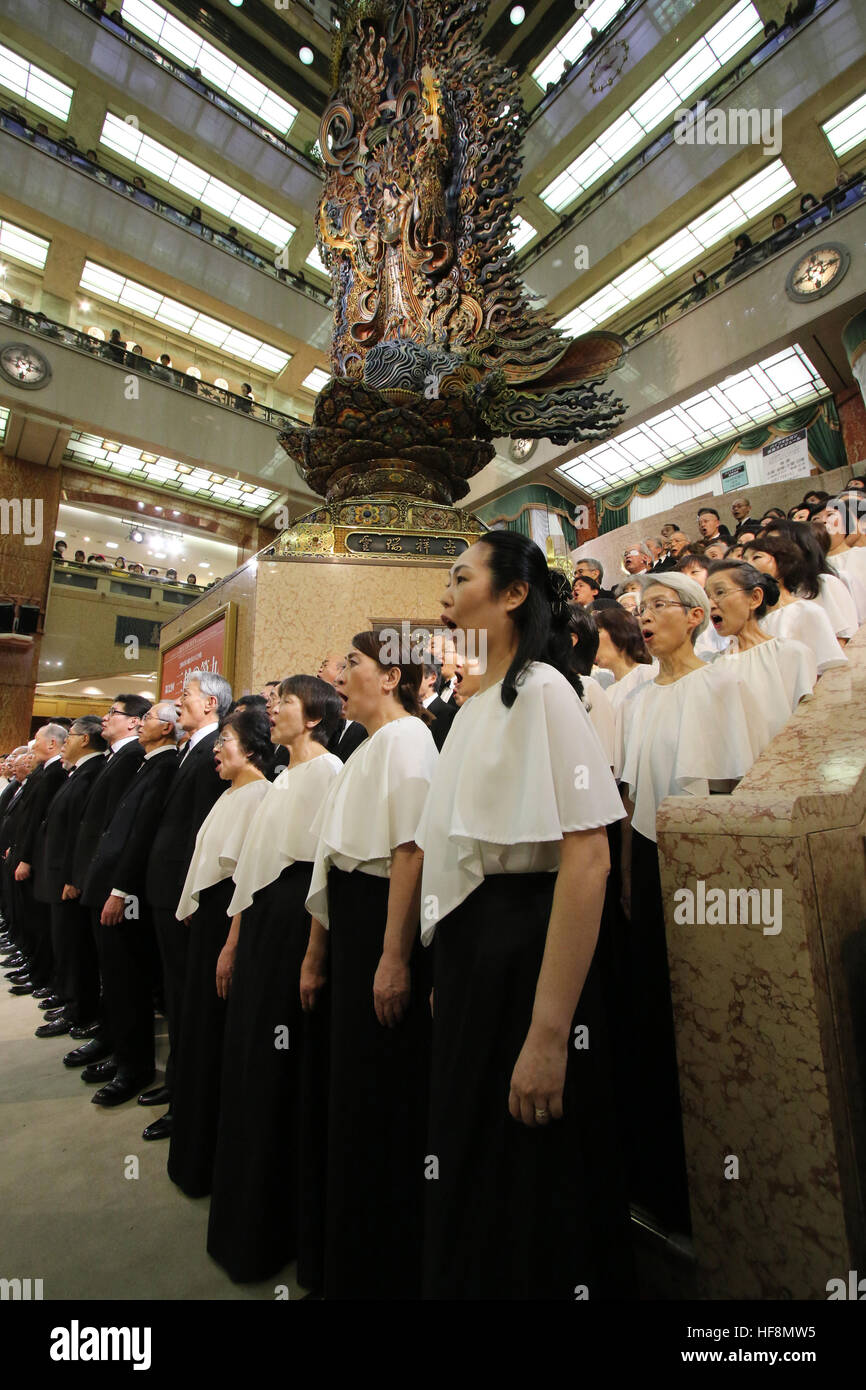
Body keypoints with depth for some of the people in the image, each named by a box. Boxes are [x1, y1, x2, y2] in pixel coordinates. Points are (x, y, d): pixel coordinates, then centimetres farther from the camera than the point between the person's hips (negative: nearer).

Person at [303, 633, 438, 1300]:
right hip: (350, 925, 9)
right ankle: (348, 1265, 39)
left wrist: (396, 959, -23)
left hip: (387, 928, -9)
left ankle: (392, 1271, 26)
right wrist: (317, 952, 19)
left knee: (382, 1098, 4)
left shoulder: (407, 736, -11)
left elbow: (412, 850, -21)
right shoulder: (366, 749, 17)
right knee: (352, 1089, 19)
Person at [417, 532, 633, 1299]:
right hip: (466, 948, 8)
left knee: (530, 1189, 10)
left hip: (526, 946, -8)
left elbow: (587, 859, -21)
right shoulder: (473, 707, 12)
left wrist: (549, 1032, -22)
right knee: (470, 1167, 23)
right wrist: (444, 970, 17)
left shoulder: (541, 689, -13)